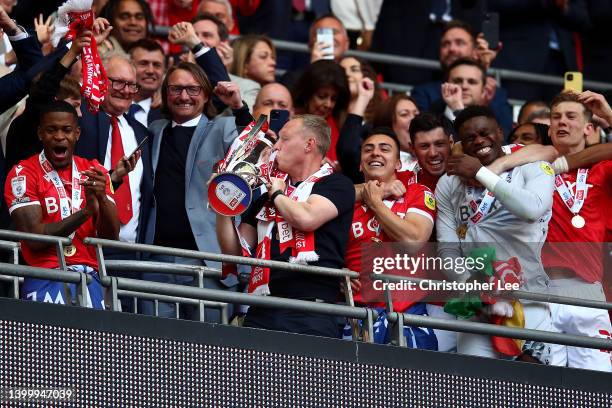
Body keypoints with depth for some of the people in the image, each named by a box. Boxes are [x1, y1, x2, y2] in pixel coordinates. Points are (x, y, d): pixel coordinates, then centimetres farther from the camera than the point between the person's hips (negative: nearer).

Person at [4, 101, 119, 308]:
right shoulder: (23, 174, -1)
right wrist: (85, 211, -19)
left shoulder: (93, 172, 12)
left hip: (88, 276, 3)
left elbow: (111, 236, 6)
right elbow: (34, 238, -10)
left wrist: (101, 200, -13)